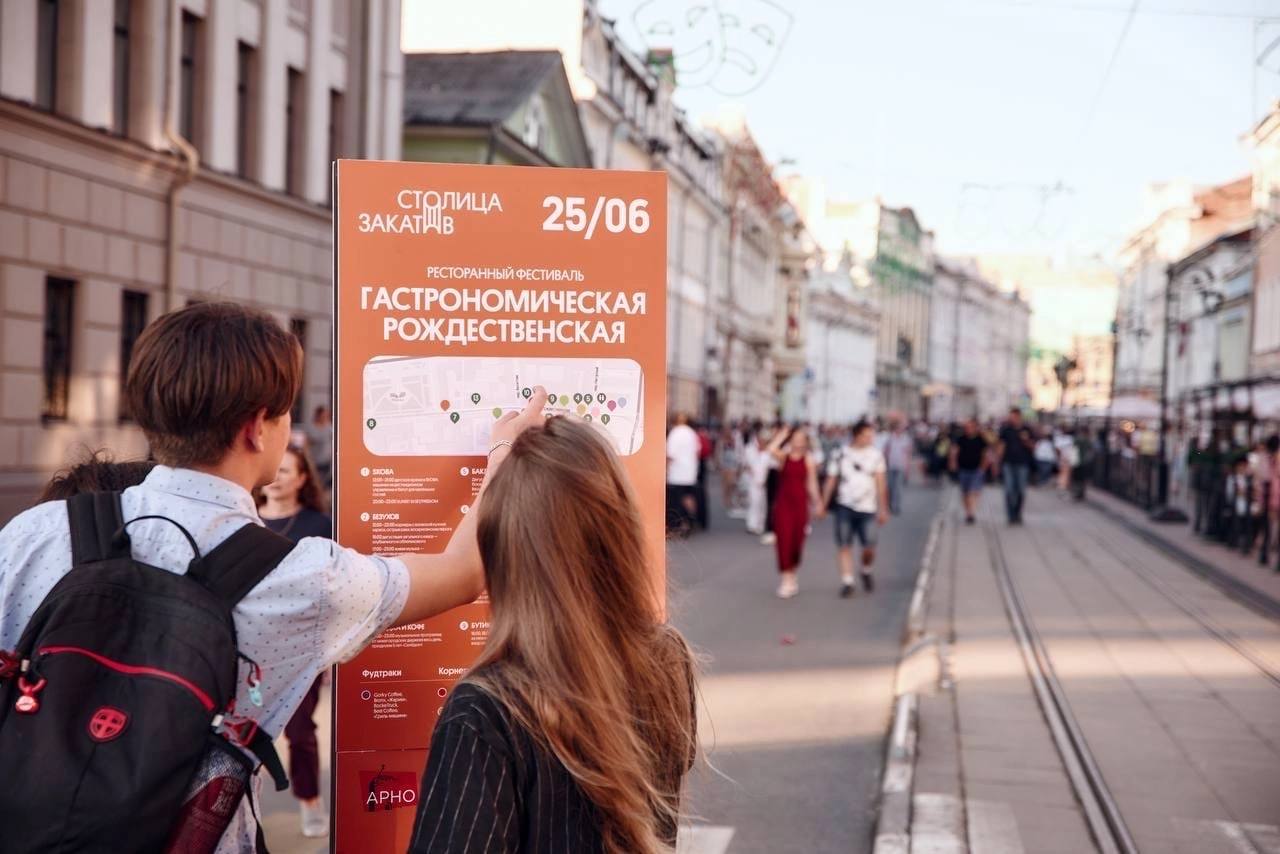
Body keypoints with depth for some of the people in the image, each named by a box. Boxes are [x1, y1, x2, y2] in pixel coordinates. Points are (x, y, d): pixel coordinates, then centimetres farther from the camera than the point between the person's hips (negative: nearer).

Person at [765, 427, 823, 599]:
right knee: (783, 540, -7)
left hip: (800, 503, 1)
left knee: (797, 541, 6)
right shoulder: (783, 457, 0)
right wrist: (782, 436, -8)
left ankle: (791, 575, 27)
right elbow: (771, 450, -21)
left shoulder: (808, 460, 4)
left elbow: (811, 483, 7)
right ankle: (786, 580, -2)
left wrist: (817, 501, 2)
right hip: (783, 502, -1)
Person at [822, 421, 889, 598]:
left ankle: (866, 572, 24)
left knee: (869, 547, -4)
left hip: (867, 508, 0)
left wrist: (883, 509, 2)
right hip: (844, 506, 0)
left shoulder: (875, 455, 2)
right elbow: (831, 481, 7)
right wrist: (823, 505, 6)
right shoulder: (839, 455, 1)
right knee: (844, 545, -4)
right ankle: (847, 581, 3)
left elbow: (881, 483, 4)